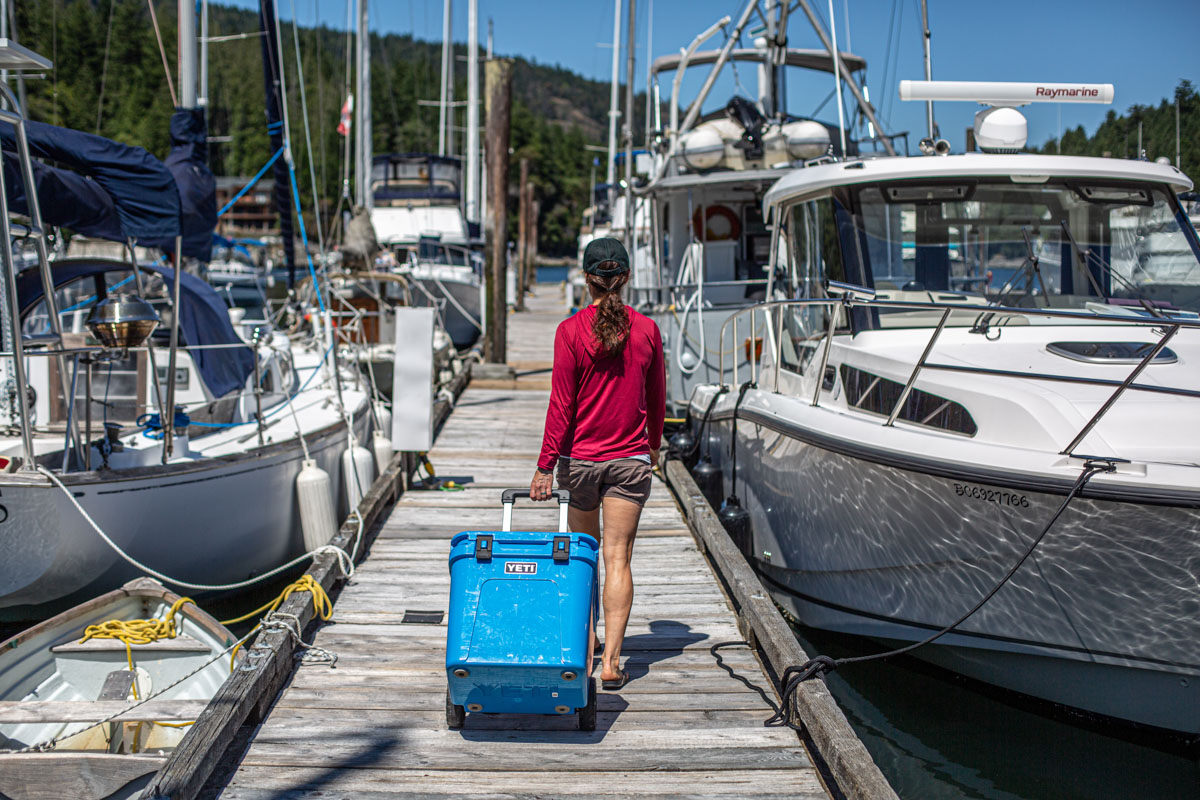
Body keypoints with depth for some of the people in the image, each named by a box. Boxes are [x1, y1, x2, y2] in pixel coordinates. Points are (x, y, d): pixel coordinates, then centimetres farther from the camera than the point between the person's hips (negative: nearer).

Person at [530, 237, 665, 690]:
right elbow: (656, 398, 8)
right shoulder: (647, 330, -2)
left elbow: (561, 403, -9)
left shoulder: (571, 331, -9)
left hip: (580, 457, -1)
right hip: (630, 458, 1)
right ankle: (611, 661, -4)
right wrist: (652, 445, 25)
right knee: (618, 558, 1)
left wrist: (546, 466, -3)